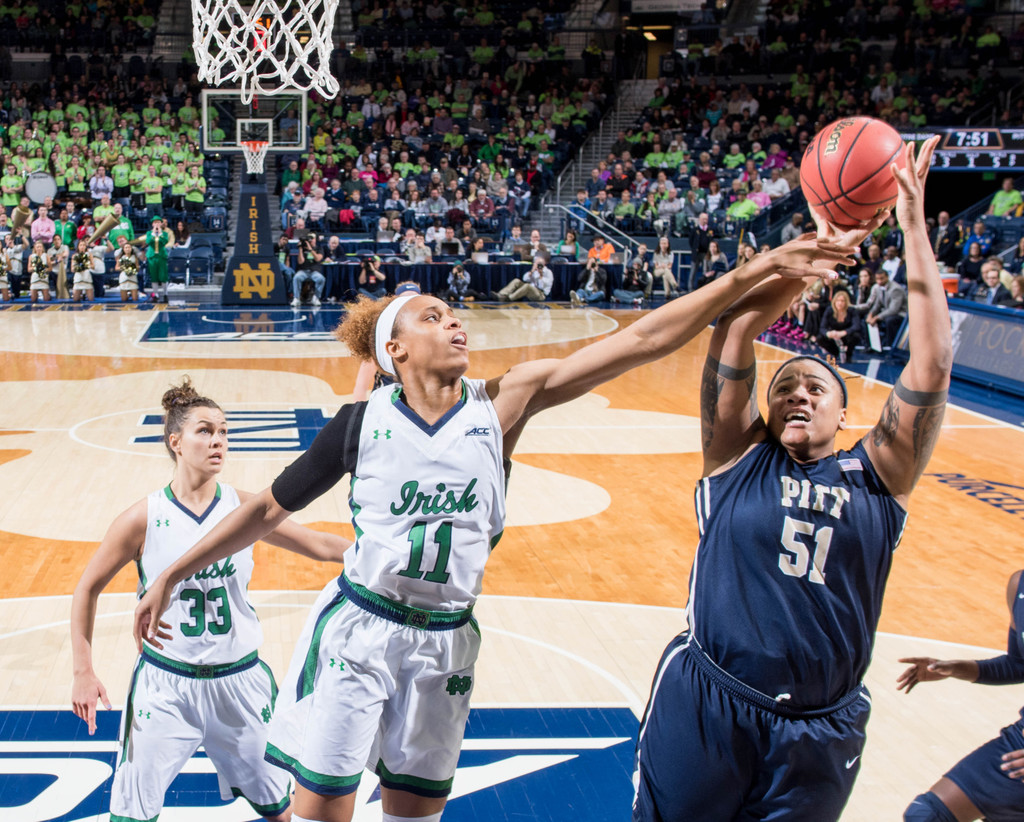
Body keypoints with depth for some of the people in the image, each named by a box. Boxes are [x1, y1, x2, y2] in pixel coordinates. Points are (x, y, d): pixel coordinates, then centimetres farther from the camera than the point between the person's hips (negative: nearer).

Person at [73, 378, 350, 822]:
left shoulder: (243, 508, -4)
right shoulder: (144, 518, -9)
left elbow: (320, 545, -1)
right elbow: (88, 589, 1)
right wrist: (83, 672, 0)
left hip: (239, 681, 2)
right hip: (165, 685, -2)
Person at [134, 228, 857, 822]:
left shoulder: (503, 404, -7)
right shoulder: (362, 423, -9)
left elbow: (641, 341, -14)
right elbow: (269, 509, 3)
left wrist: (760, 270, -18)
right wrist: (173, 575, 5)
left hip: (444, 644, 2)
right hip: (356, 630, -2)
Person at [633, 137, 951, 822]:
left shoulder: (877, 478, 4)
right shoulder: (739, 457, 1)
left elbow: (932, 361, -6)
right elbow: (735, 327, -8)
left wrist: (914, 226, -8)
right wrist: (821, 248, -10)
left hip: (820, 737, 1)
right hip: (705, 710, -1)